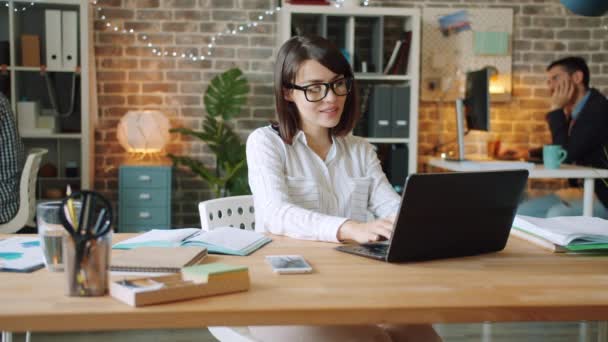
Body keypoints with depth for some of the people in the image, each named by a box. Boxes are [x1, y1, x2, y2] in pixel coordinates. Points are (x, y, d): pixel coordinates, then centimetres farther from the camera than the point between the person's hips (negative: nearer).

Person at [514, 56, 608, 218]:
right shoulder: (575, 111, 8)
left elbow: (566, 155, -21)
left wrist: (556, 110, -14)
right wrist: (528, 153, 10)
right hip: (582, 189, 9)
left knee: (557, 215, -33)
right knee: (522, 212, -1)